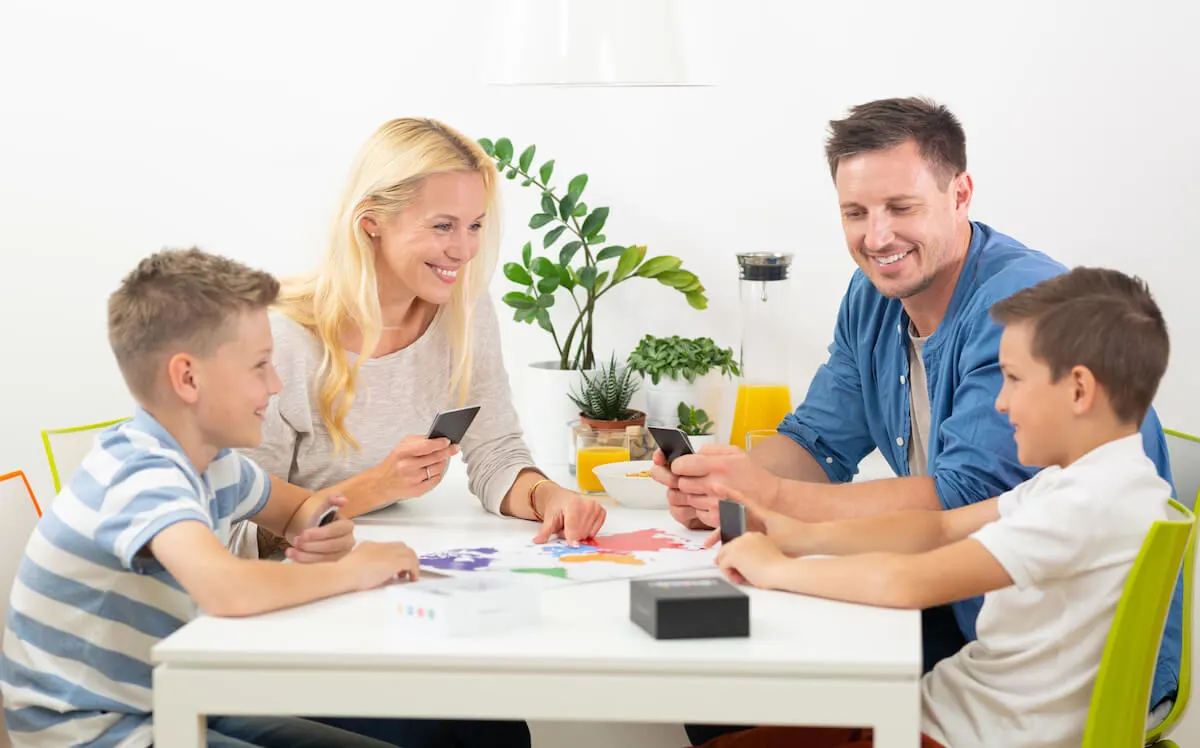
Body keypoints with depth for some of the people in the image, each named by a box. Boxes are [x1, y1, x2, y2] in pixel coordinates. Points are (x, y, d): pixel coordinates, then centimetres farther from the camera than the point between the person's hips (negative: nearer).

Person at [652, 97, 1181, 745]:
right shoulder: (873, 298, 5)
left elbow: (965, 499, -28)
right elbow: (818, 440, 8)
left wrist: (772, 498, -30)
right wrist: (713, 490, -14)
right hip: (952, 610, 8)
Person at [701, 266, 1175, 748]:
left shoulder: (1094, 500, -24)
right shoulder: (1089, 477, 8)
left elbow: (911, 582, -30)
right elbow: (942, 528, 10)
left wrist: (774, 568, -15)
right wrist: (804, 537, -2)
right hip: (959, 706, 9)